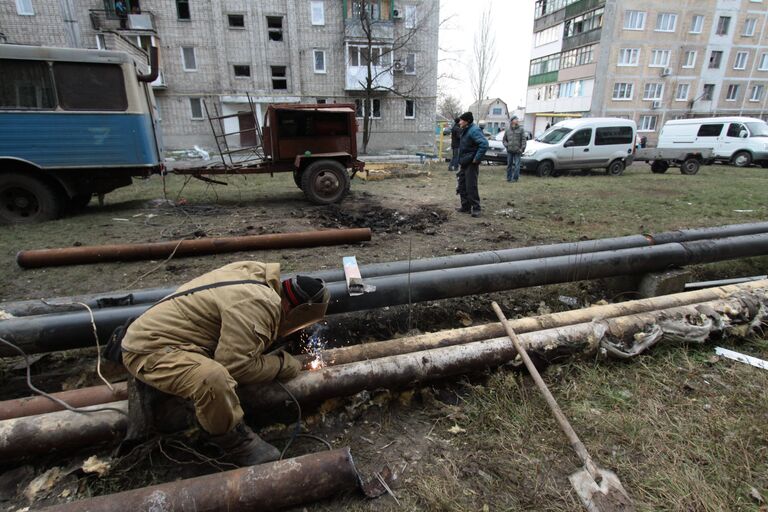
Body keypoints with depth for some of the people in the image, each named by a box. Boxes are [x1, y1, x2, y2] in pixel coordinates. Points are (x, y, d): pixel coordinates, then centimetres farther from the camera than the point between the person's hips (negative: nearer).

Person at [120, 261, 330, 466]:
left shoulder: (258, 274, -1)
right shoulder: (255, 306, -28)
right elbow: (236, 366, -30)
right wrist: (285, 364, -13)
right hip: (148, 351, -10)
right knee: (214, 378, -33)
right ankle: (235, 443, -9)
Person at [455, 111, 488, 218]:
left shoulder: (474, 130, -18)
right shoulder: (466, 130, 13)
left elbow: (484, 144, -27)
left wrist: (476, 159, -24)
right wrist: (461, 159, 17)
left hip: (471, 164, -10)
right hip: (464, 163, 10)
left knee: (471, 187, -6)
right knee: (462, 186, 14)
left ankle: (476, 208, 3)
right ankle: (465, 207, 23)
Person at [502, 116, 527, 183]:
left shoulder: (521, 130, 4)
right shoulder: (508, 131, 11)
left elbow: (523, 140, 0)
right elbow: (504, 140, 18)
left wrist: (522, 148, -10)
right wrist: (506, 145, 0)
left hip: (517, 151, -3)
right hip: (509, 151, 3)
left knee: (516, 165, -5)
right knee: (509, 164, 8)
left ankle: (515, 178, 0)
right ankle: (509, 178, 17)